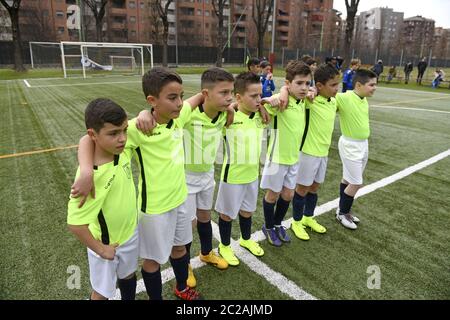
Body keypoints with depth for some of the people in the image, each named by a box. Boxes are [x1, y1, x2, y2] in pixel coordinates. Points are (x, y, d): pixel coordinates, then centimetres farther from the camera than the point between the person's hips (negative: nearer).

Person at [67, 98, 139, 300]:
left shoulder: (124, 150, -18)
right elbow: (75, 223, -29)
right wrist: (100, 249, -16)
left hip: (130, 232, 5)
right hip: (106, 244, -5)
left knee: (128, 275, 30)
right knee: (102, 292, 20)